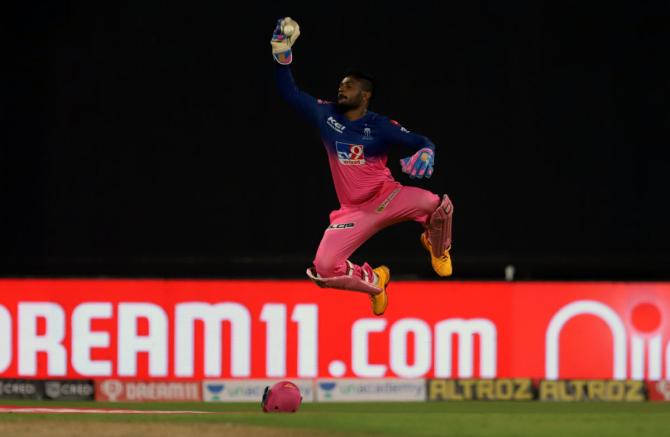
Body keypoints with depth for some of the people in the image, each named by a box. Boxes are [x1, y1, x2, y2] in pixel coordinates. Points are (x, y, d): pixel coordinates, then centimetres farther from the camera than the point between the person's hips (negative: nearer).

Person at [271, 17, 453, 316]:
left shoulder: (381, 126, -7)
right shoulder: (325, 115, 2)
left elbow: (423, 143, -7)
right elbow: (290, 93, 1)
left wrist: (425, 155, -32)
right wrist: (282, 54, -11)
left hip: (386, 198, -3)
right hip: (353, 211, 3)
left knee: (437, 205, -32)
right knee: (323, 269, -16)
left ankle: (437, 246, 7)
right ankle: (373, 280, 19)